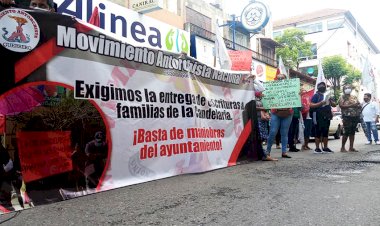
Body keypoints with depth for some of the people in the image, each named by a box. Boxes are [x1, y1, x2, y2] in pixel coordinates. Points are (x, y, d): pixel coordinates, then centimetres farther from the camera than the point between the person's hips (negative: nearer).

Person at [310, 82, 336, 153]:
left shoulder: (327, 95, 19)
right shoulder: (316, 95, -1)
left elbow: (334, 105, 18)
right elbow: (311, 105, -11)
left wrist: (330, 101, -4)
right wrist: (321, 103, -20)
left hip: (327, 117, 6)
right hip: (318, 117, -6)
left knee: (326, 132, 9)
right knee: (318, 133, -4)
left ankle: (325, 148, 16)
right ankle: (317, 148, 0)